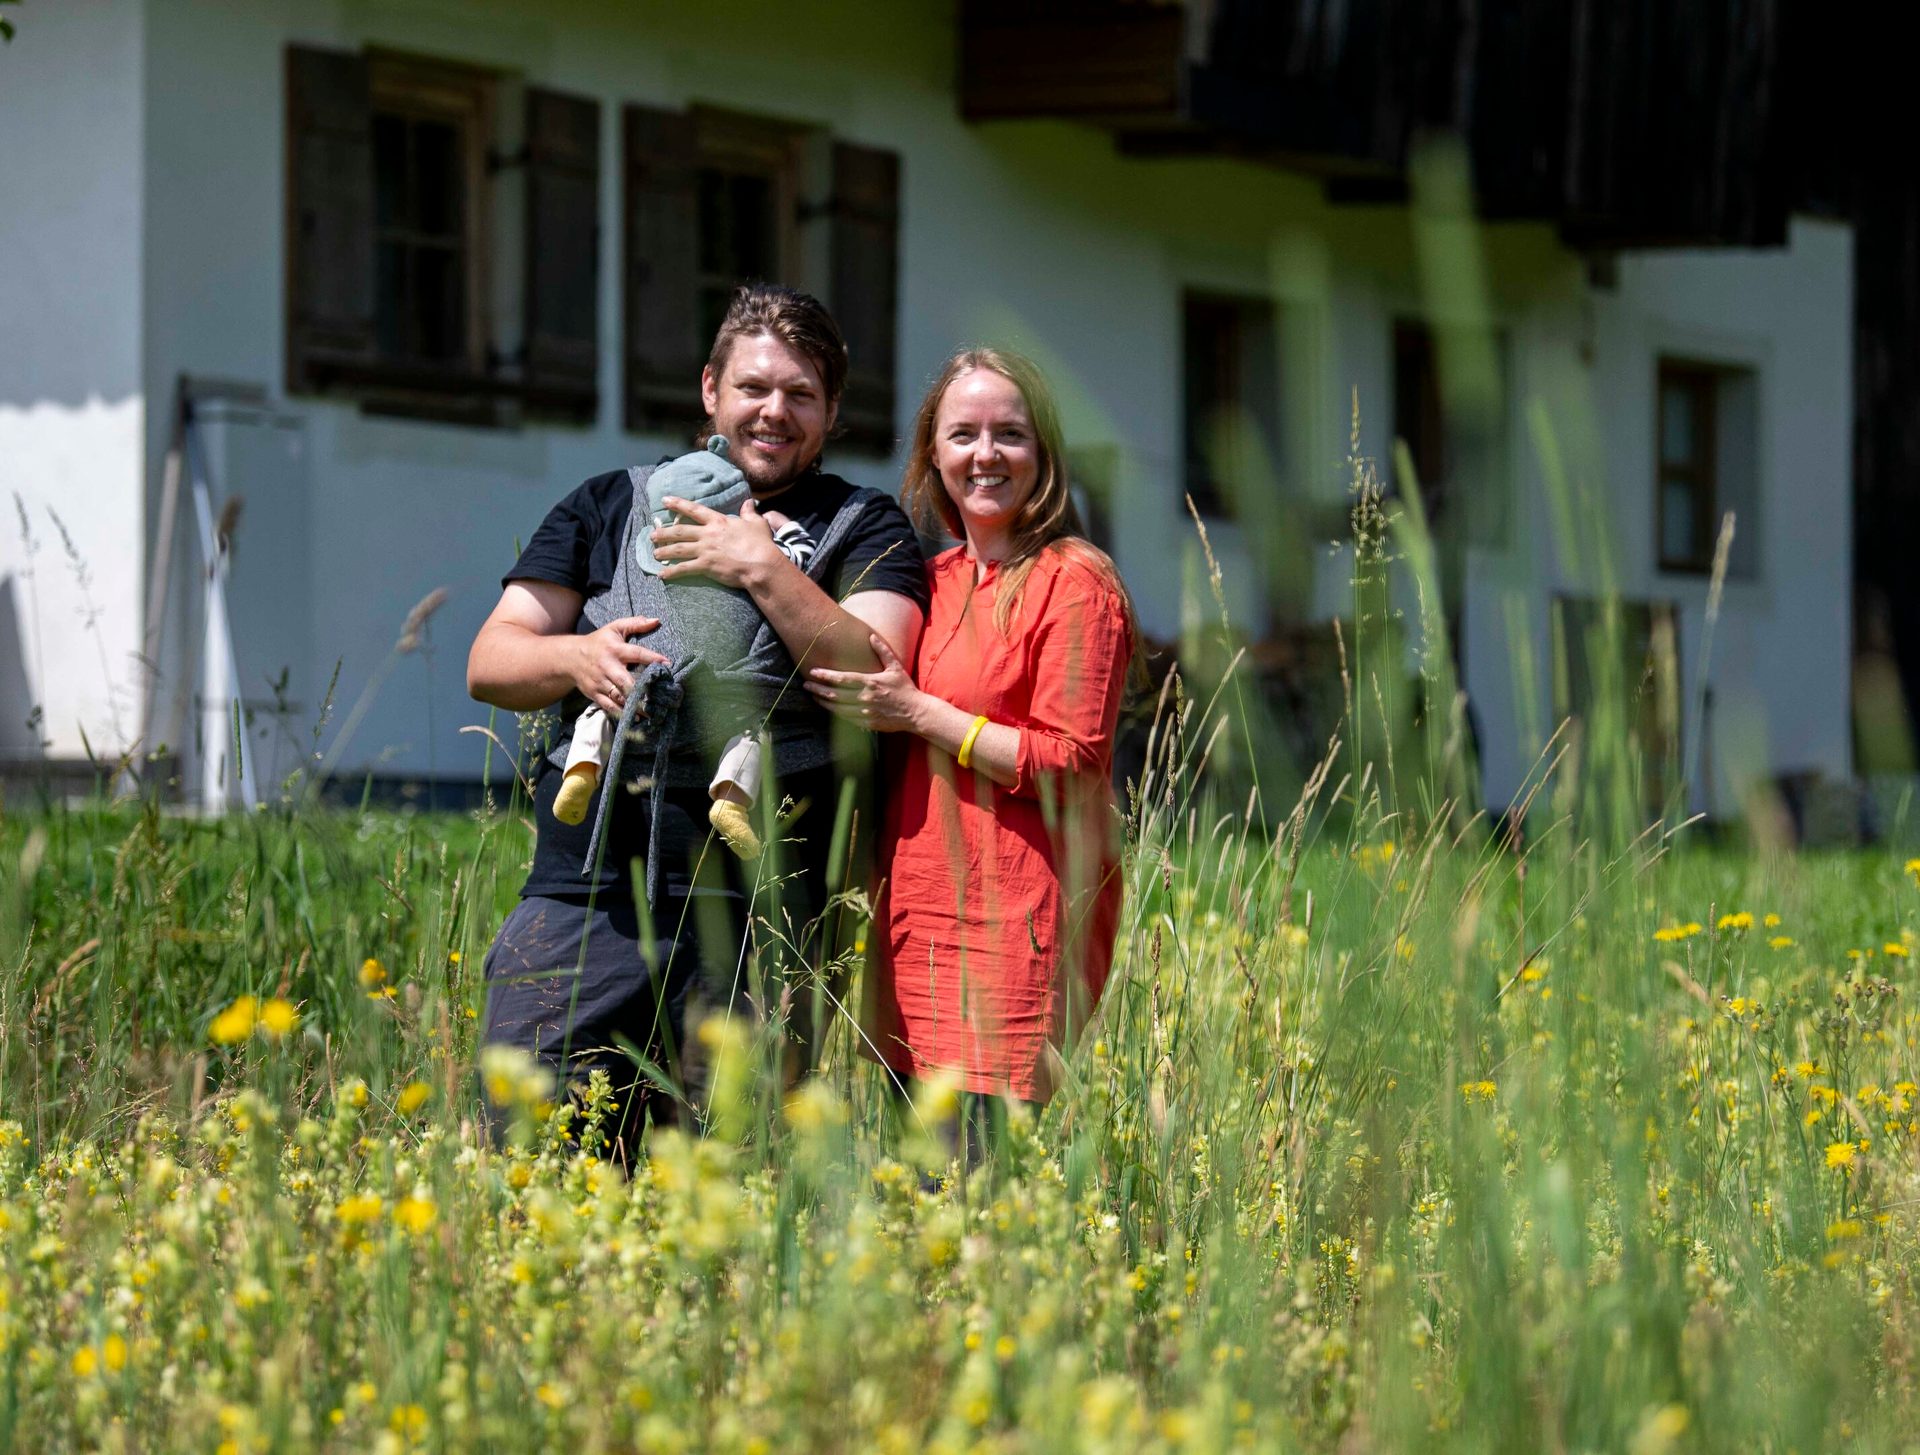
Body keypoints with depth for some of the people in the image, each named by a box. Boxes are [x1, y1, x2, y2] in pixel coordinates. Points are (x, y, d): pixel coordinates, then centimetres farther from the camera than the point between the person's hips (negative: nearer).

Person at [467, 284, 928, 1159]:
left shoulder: (864, 529, 14)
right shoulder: (611, 506, 20)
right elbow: (489, 662, 13)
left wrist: (764, 570, -8)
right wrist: (578, 656, -7)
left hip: (750, 907, -2)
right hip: (585, 889, 2)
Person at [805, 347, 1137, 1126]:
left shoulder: (1075, 584, -6)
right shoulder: (933, 581, 16)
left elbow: (1068, 769, -12)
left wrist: (917, 711, -12)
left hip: (1020, 925, -7)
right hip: (920, 922, 7)